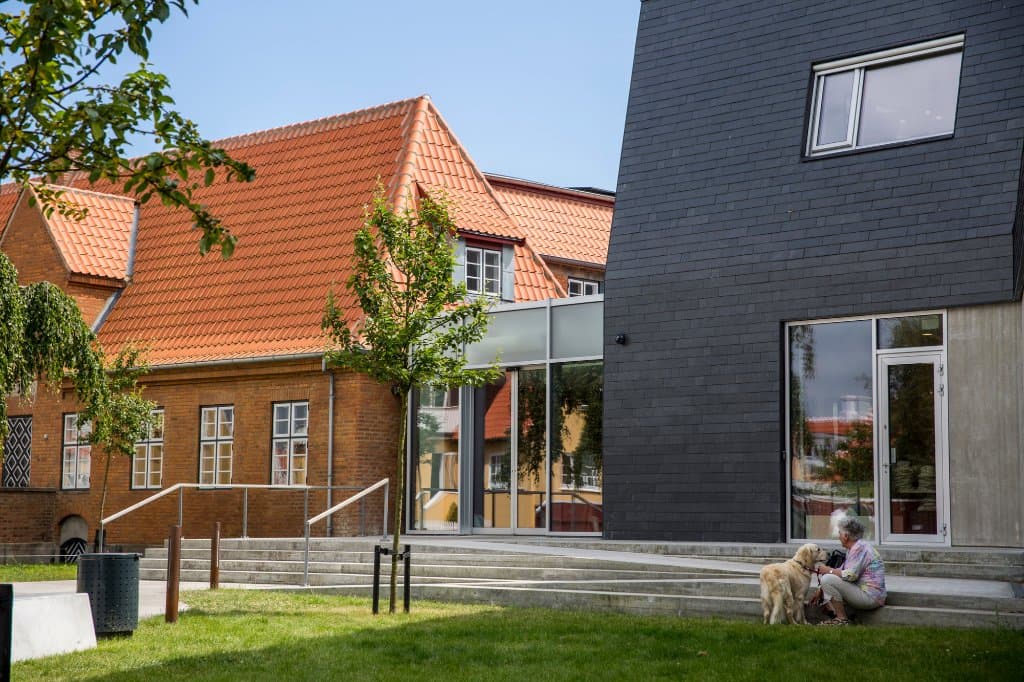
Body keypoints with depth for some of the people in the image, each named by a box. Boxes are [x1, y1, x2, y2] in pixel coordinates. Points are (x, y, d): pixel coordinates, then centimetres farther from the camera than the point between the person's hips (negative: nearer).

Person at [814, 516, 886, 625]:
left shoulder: (860, 548, -15)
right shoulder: (854, 548, 17)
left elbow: (851, 575, -23)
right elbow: (843, 571, 22)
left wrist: (829, 570, -10)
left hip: (870, 597, -11)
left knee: (828, 579, -20)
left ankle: (842, 619, -13)